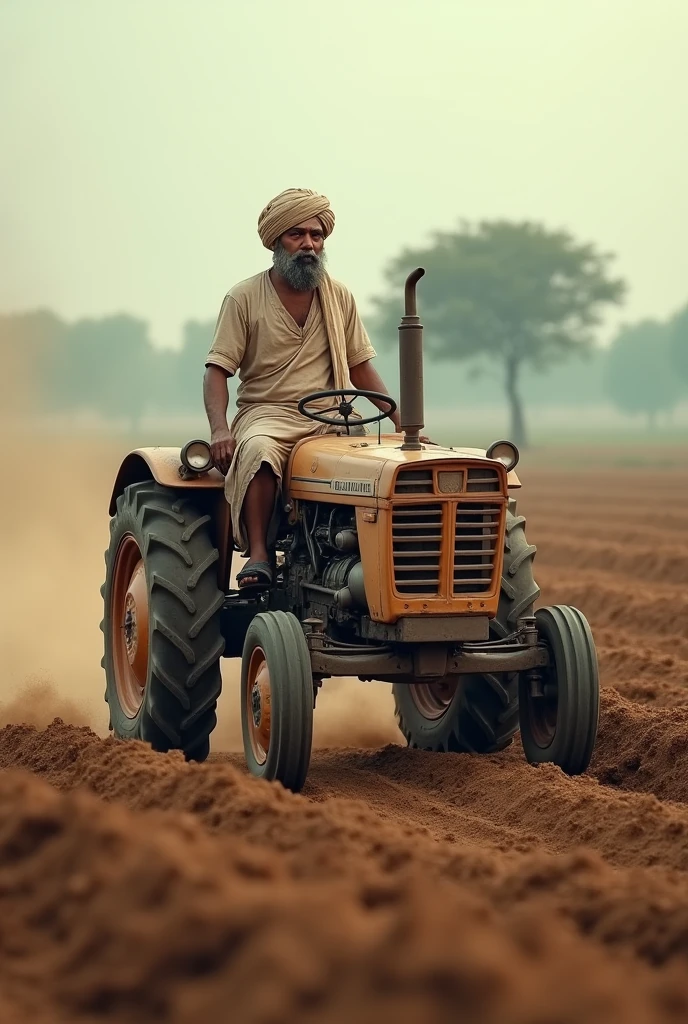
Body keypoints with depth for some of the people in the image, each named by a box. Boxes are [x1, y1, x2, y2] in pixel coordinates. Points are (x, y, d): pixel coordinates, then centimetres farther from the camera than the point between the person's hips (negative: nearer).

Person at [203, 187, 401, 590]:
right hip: (266, 412, -3)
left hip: (329, 418, 3)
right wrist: (219, 428, -20)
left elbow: (361, 369, 16)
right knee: (258, 450, -40)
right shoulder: (244, 298, 1)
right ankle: (258, 556, -35)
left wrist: (401, 420, 3)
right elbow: (218, 370, -3)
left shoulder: (340, 298, 13)